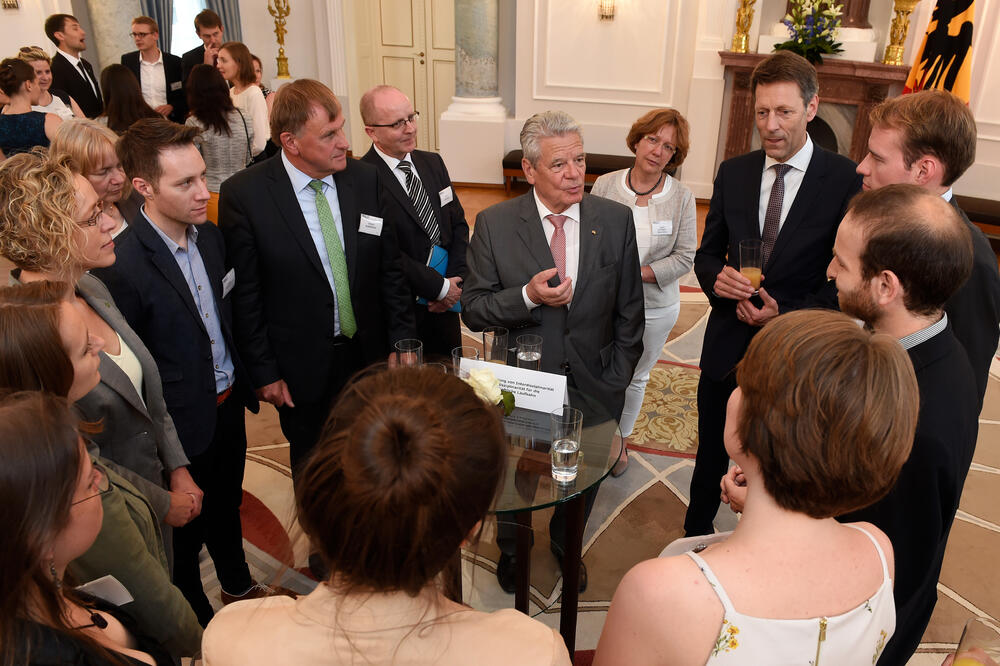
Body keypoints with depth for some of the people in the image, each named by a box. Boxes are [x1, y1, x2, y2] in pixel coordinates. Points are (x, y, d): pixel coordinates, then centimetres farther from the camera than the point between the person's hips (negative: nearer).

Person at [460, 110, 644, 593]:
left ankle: (565, 544, 55)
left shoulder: (616, 220, -7)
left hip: (593, 385, 2)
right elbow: (473, 310, -10)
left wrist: (616, 383, -4)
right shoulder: (495, 225, -12)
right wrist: (528, 296, -27)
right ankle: (513, 548, 54)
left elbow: (629, 312, -1)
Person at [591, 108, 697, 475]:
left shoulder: (682, 198, -8)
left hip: (654, 308, 0)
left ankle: (620, 438, 41)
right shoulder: (605, 185, -6)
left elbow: (684, 257, -8)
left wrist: (637, 274, -19)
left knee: (635, 378, 18)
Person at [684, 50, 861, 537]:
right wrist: (716, 276, -15)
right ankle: (696, 533, 43)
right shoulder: (733, 173, 1)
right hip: (727, 348, 3)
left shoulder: (846, 181, -11)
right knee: (711, 456, 20)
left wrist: (788, 314, -21)